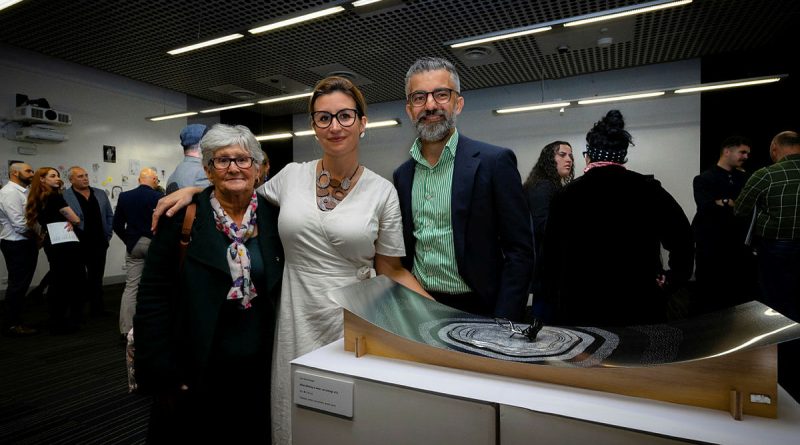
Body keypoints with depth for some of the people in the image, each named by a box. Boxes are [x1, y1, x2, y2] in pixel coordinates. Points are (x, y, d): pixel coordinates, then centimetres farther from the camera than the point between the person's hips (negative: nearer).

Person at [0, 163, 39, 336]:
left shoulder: (24, 192, 14)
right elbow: (19, 224, -20)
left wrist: (36, 238, 4)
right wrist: (37, 234, -7)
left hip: (27, 244, 9)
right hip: (16, 245, -9)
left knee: (22, 285, 14)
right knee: (17, 285, -2)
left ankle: (17, 321, 24)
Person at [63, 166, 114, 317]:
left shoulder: (101, 194, 10)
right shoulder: (63, 197, -6)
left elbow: (109, 216, 13)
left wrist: (108, 235, 6)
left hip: (99, 244, 4)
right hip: (77, 245, -3)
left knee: (97, 278, 11)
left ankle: (97, 309, 21)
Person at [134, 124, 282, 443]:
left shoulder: (274, 217, 0)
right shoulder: (182, 216, -8)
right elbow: (153, 298, -7)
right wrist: (161, 373, -9)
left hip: (260, 369, 3)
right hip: (195, 372, -2)